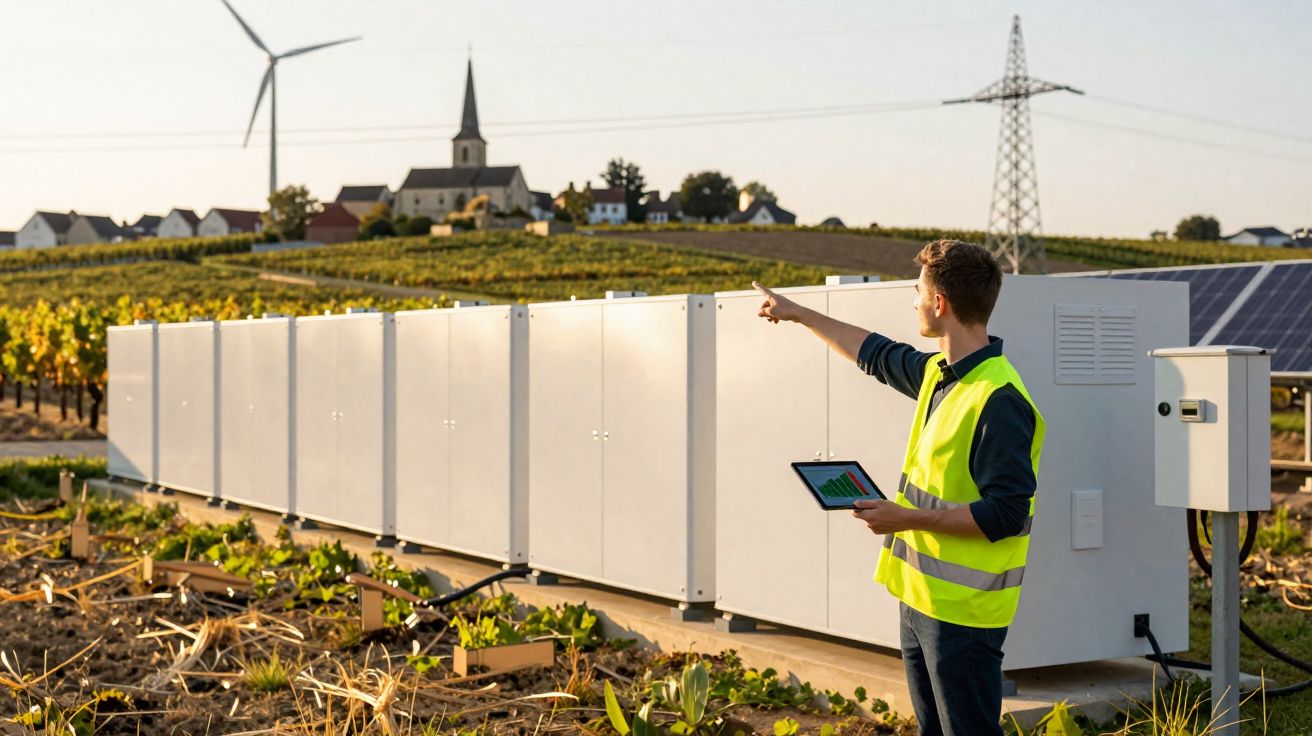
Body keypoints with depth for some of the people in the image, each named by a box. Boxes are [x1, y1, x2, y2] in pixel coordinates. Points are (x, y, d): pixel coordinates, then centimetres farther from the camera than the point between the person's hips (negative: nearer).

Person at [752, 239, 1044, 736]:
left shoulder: (1000, 401, -21)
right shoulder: (938, 373, 8)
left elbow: (1005, 514, -23)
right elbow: (876, 354, 28)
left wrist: (909, 518, -21)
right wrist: (797, 314, 36)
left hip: (963, 609, -10)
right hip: (920, 596, 10)